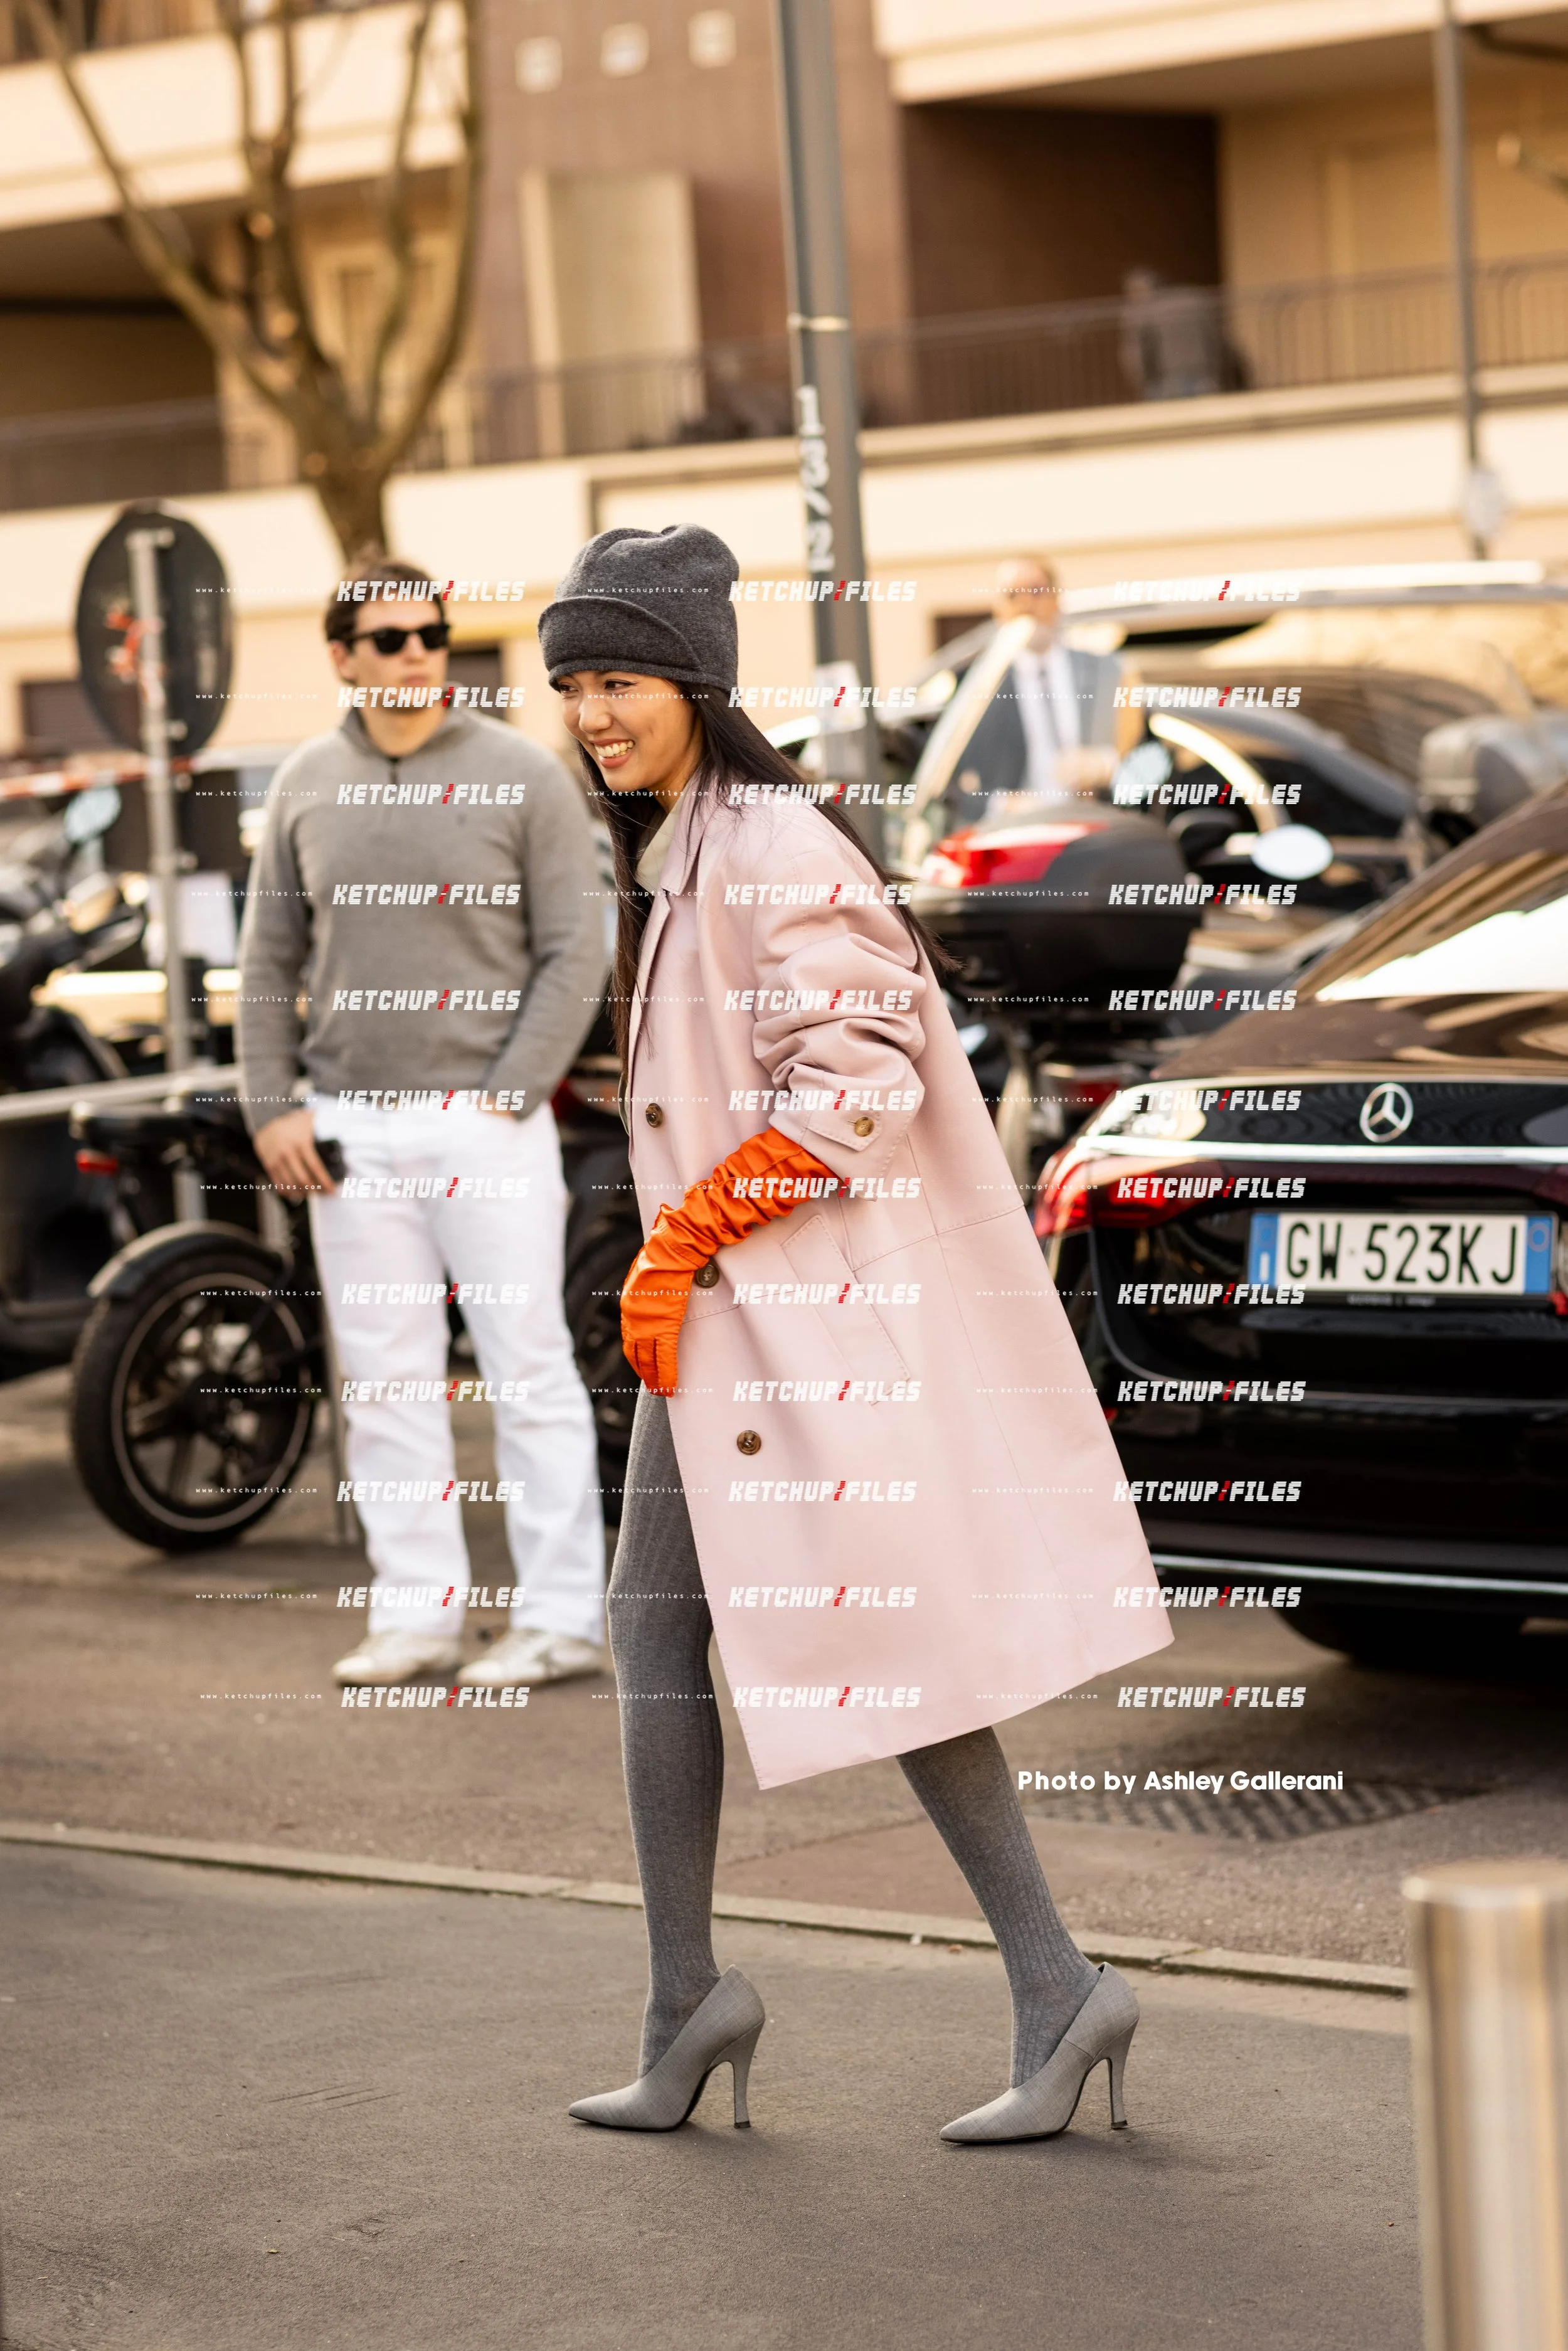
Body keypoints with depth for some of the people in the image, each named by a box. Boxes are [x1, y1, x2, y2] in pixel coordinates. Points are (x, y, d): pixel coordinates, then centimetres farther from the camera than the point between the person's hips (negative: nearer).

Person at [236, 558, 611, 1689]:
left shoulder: (522, 772, -2)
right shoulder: (307, 783, 9)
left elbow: (575, 949, -3)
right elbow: (270, 961, 14)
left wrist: (511, 1095, -10)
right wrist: (272, 1107, 5)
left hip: (487, 1121, -4)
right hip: (351, 1128, 4)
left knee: (528, 1370, -3)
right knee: (385, 1379, 7)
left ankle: (564, 1616, 2)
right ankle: (417, 1610, 14)